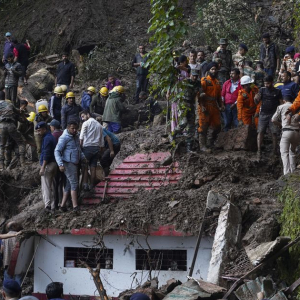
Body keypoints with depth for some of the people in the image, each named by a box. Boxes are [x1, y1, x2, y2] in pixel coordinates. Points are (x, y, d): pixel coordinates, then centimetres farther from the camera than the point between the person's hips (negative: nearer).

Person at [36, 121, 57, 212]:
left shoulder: (47, 138, -14)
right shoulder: (51, 137, 17)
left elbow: (46, 154, -20)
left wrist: (43, 167, -21)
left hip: (48, 164, -10)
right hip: (54, 164, 10)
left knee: (46, 186, -9)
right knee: (52, 186, 11)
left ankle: (47, 205, -15)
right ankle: (53, 206, 14)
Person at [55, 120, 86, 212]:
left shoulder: (76, 136, 13)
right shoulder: (64, 138, -13)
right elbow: (57, 151, -17)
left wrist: (83, 158, 16)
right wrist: (60, 164, -27)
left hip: (75, 163, 9)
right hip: (68, 163, -9)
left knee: (69, 185, 10)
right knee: (74, 184, -11)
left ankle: (63, 205, 14)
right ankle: (75, 206, -11)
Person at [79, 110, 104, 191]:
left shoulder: (86, 123, -1)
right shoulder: (99, 125, 17)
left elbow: (81, 138, -8)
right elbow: (102, 140, 16)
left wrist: (80, 147, -3)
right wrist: (101, 149, 20)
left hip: (87, 147, -5)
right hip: (97, 148, 5)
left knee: (85, 167, -3)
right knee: (93, 168, 6)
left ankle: (85, 184, -14)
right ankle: (92, 186, 7)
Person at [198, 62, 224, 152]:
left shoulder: (217, 82, 17)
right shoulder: (204, 81, -7)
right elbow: (200, 94, -13)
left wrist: (221, 105, 10)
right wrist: (202, 106, -20)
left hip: (214, 107, 7)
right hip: (206, 107, -7)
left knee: (217, 127, 9)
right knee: (203, 127, -5)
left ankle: (211, 143, 24)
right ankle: (202, 146, -2)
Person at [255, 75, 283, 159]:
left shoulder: (277, 91, 1)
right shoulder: (262, 90, 5)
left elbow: (281, 103, 5)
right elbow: (257, 102, 4)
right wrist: (256, 99, -19)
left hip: (273, 114, -1)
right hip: (263, 114, 1)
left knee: (274, 133, -2)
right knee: (260, 132, -7)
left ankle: (274, 151, 5)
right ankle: (259, 151, -8)